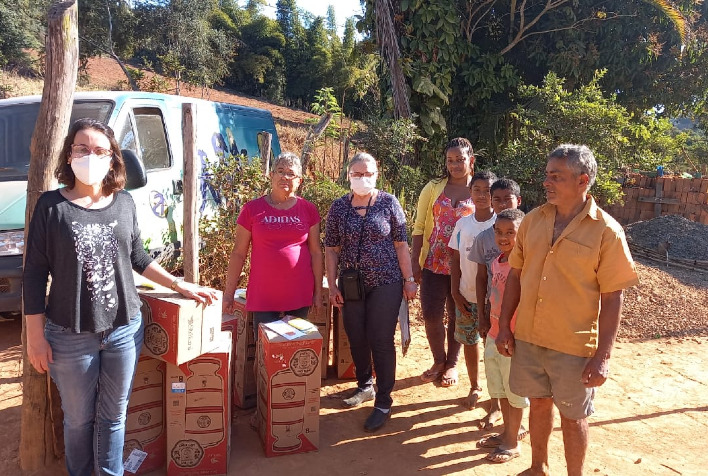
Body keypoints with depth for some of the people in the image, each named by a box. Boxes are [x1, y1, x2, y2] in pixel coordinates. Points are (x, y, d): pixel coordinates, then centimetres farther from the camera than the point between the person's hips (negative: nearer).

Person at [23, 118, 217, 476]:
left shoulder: (124, 203, 2)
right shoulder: (52, 205, -7)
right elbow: (35, 274, -4)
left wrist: (181, 286, 9)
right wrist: (35, 335, -5)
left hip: (125, 329, 2)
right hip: (70, 334, -2)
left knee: (113, 416, 14)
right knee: (78, 419, 13)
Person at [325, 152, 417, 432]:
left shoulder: (389, 203, -3)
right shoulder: (339, 207, 3)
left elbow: (401, 244, -1)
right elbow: (331, 249, 4)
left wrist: (409, 279, -3)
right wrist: (332, 284, 0)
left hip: (385, 283, -3)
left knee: (381, 341, -2)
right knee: (356, 340, 13)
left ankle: (383, 402, 10)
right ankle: (365, 386, 35)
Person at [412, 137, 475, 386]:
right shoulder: (433, 188, 2)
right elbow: (419, 227, 2)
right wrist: (415, 261, -3)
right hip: (434, 263, 1)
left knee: (457, 316, 10)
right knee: (431, 314, 2)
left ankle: (452, 364, 30)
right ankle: (438, 361, 26)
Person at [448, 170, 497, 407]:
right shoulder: (463, 223, 3)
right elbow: (456, 260, 7)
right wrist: (455, 292, 0)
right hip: (466, 296, 4)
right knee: (469, 341, 14)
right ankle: (475, 387, 34)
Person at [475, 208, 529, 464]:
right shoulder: (496, 262, 5)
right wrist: (488, 326, 15)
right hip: (494, 337, 8)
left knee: (515, 392, 9)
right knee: (500, 390, 21)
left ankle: (513, 443, 25)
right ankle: (507, 433, 39)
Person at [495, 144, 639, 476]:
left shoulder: (606, 231, -12)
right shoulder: (533, 220, 0)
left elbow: (612, 298, -11)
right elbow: (516, 274, 7)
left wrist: (603, 355, -13)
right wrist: (504, 325, 5)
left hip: (574, 346, -4)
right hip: (528, 337, 4)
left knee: (572, 417, 12)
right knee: (539, 402, 20)